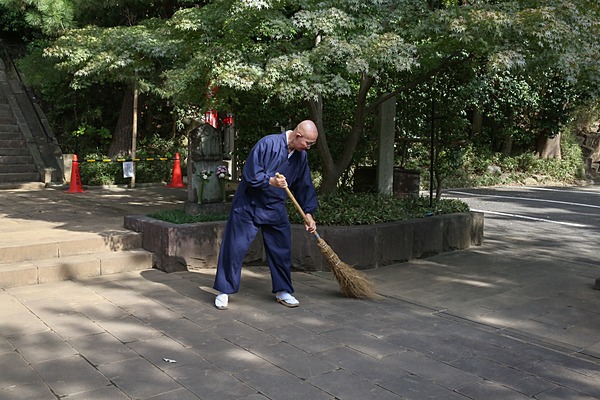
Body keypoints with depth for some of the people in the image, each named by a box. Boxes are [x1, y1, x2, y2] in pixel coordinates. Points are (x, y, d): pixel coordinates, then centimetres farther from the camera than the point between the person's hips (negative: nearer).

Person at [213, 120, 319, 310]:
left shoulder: (301, 156, 0)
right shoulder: (268, 144, -20)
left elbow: (304, 186, 9)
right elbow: (249, 174, -19)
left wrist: (308, 213, 4)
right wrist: (271, 181, -31)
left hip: (275, 209, 6)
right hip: (248, 206, -5)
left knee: (282, 250, 6)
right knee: (234, 248, -2)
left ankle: (282, 291, 21)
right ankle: (223, 291, 10)